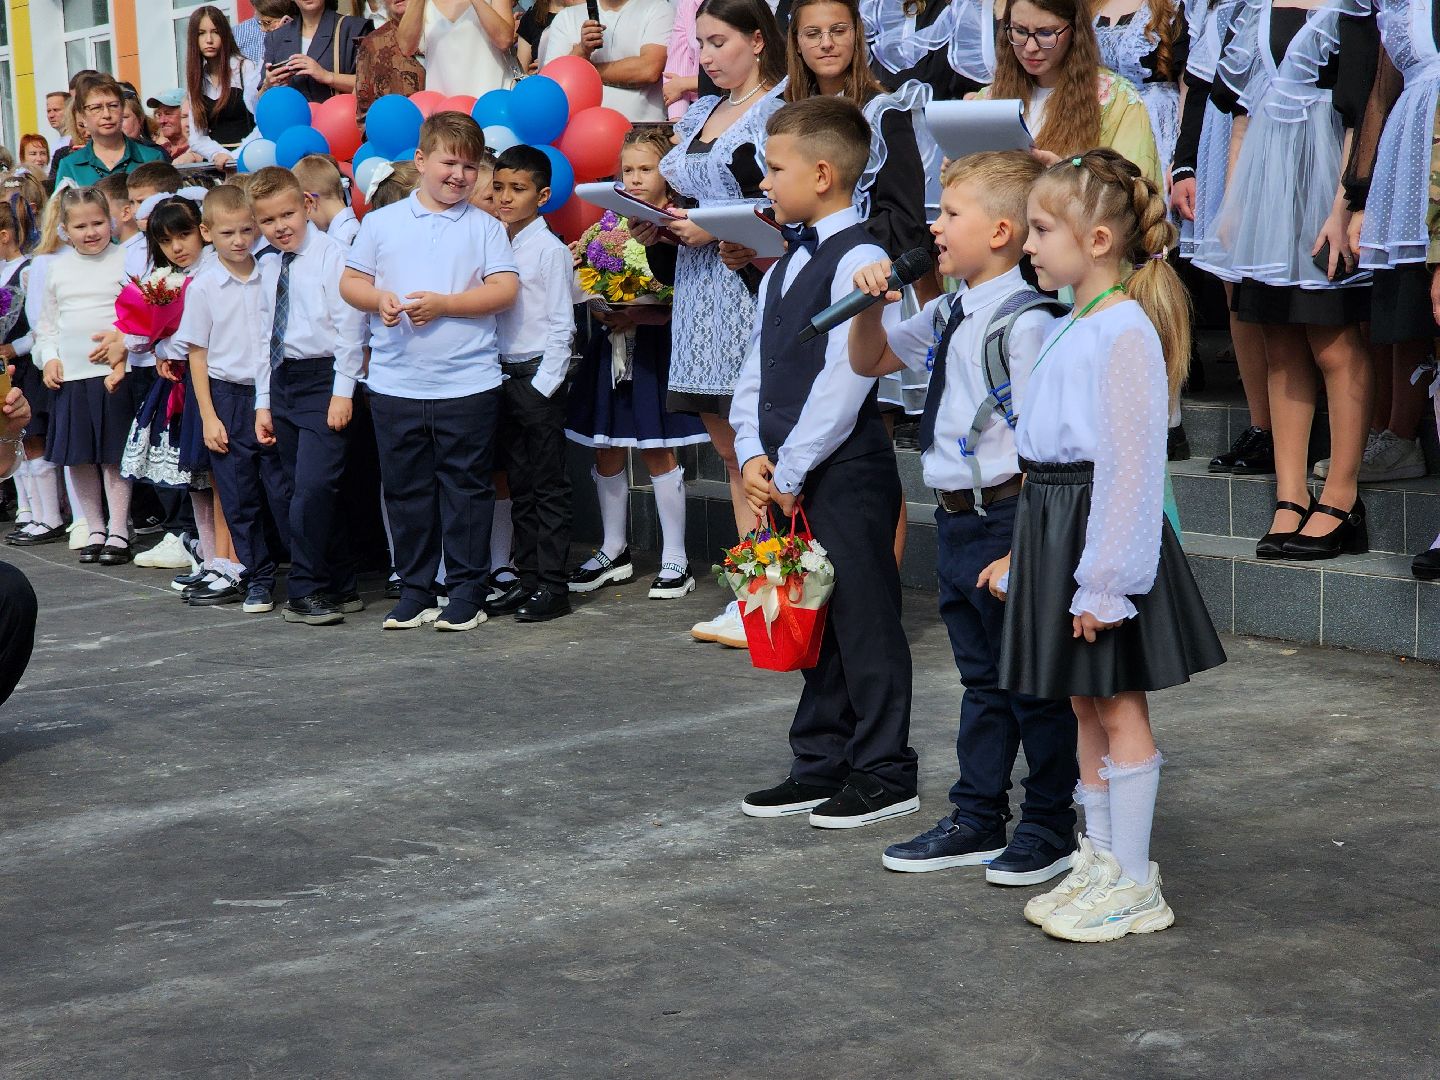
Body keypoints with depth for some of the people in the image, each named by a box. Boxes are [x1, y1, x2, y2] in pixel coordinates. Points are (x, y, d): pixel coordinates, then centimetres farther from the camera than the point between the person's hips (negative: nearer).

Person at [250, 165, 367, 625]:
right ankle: (340, 587, 17)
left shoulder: (330, 255, -7)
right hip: (282, 380, 7)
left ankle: (305, 591, -7)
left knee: (313, 486, -15)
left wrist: (343, 391, -14)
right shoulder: (267, 267, 13)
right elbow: (266, 334, 17)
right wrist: (263, 401, 14)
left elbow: (349, 325, -10)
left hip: (323, 377, -7)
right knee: (303, 490, 9)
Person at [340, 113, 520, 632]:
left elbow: (504, 290, -6)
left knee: (466, 488, 3)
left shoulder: (485, 227, 3)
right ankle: (414, 591, 18)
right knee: (406, 488, 8)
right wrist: (380, 300, -12)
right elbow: (350, 281, 9)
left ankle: (467, 592, 11)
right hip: (395, 384, 2)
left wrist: (443, 304, -15)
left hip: (467, 383, -2)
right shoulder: (382, 222, 8)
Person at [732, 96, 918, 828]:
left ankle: (884, 774, 7)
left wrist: (790, 470, -16)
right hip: (787, 477, 9)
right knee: (813, 624, 15)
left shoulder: (859, 260, -14)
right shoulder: (787, 265, 15)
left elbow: (843, 381, -19)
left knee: (864, 623, -1)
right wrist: (755, 456, 0)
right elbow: (758, 367, 15)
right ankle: (820, 766, 25)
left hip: (846, 472, -9)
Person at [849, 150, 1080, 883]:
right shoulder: (948, 315, 9)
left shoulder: (1024, 322, -18)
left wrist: (1019, 548, -22)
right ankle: (976, 821, 29)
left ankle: (1050, 827, 19)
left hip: (1009, 521, -9)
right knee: (982, 679, 19)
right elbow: (870, 362, 26)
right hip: (958, 521, 9)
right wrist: (870, 305, 6)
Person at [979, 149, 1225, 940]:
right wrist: (1025, 551, 19)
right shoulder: (1073, 330, 12)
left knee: (1119, 706, -1)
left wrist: (1103, 579, -22)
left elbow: (1129, 465, -21)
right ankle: (1100, 860, 26)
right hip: (1055, 525, 9)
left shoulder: (1124, 332, -17)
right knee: (1085, 704, 15)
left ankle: (1133, 884, 8)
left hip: (1104, 531, -9)